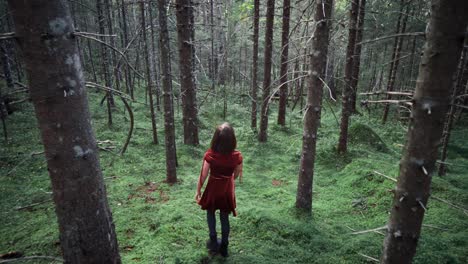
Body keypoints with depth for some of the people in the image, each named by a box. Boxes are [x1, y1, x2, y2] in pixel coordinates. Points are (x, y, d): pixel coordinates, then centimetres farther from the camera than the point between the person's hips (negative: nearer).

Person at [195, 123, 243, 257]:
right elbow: (236, 175, -4)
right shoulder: (237, 156, -20)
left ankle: (213, 242, 32)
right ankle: (224, 247, 33)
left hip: (213, 189, -1)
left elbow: (203, 175, -14)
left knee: (210, 213, 26)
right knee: (225, 217, 20)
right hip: (227, 190, 1)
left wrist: (198, 191, 3)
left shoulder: (209, 155, -24)